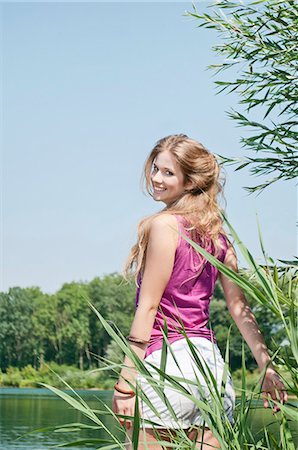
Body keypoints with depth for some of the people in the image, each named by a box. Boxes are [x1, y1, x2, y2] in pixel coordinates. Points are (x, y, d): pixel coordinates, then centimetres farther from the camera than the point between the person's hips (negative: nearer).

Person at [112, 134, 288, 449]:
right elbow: (240, 308, 9)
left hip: (167, 358, -8)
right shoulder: (217, 233, 13)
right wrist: (266, 368, 8)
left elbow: (148, 306, -12)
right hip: (210, 361, 8)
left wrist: (125, 383, -12)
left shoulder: (164, 225, -8)